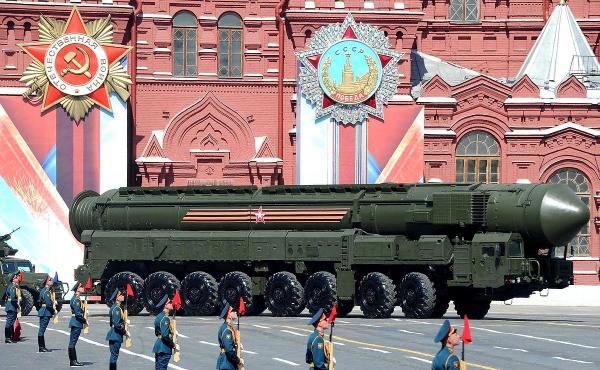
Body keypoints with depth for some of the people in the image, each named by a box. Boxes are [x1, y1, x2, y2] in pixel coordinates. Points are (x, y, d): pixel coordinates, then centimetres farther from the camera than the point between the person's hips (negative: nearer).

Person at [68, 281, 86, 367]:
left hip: (76, 323, 10)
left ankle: (73, 361, 17)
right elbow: (78, 313, -21)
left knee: (72, 342, 12)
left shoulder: (77, 298, 14)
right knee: (72, 343, -5)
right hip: (76, 323, -10)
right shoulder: (75, 299, -16)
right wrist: (84, 320, -10)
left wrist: (83, 319, 8)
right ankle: (72, 361, -3)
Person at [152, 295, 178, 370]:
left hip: (158, 347, 10)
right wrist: (174, 345, -13)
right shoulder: (165, 318, -17)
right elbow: (165, 335, -25)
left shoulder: (159, 316, 14)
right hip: (164, 348, -10)